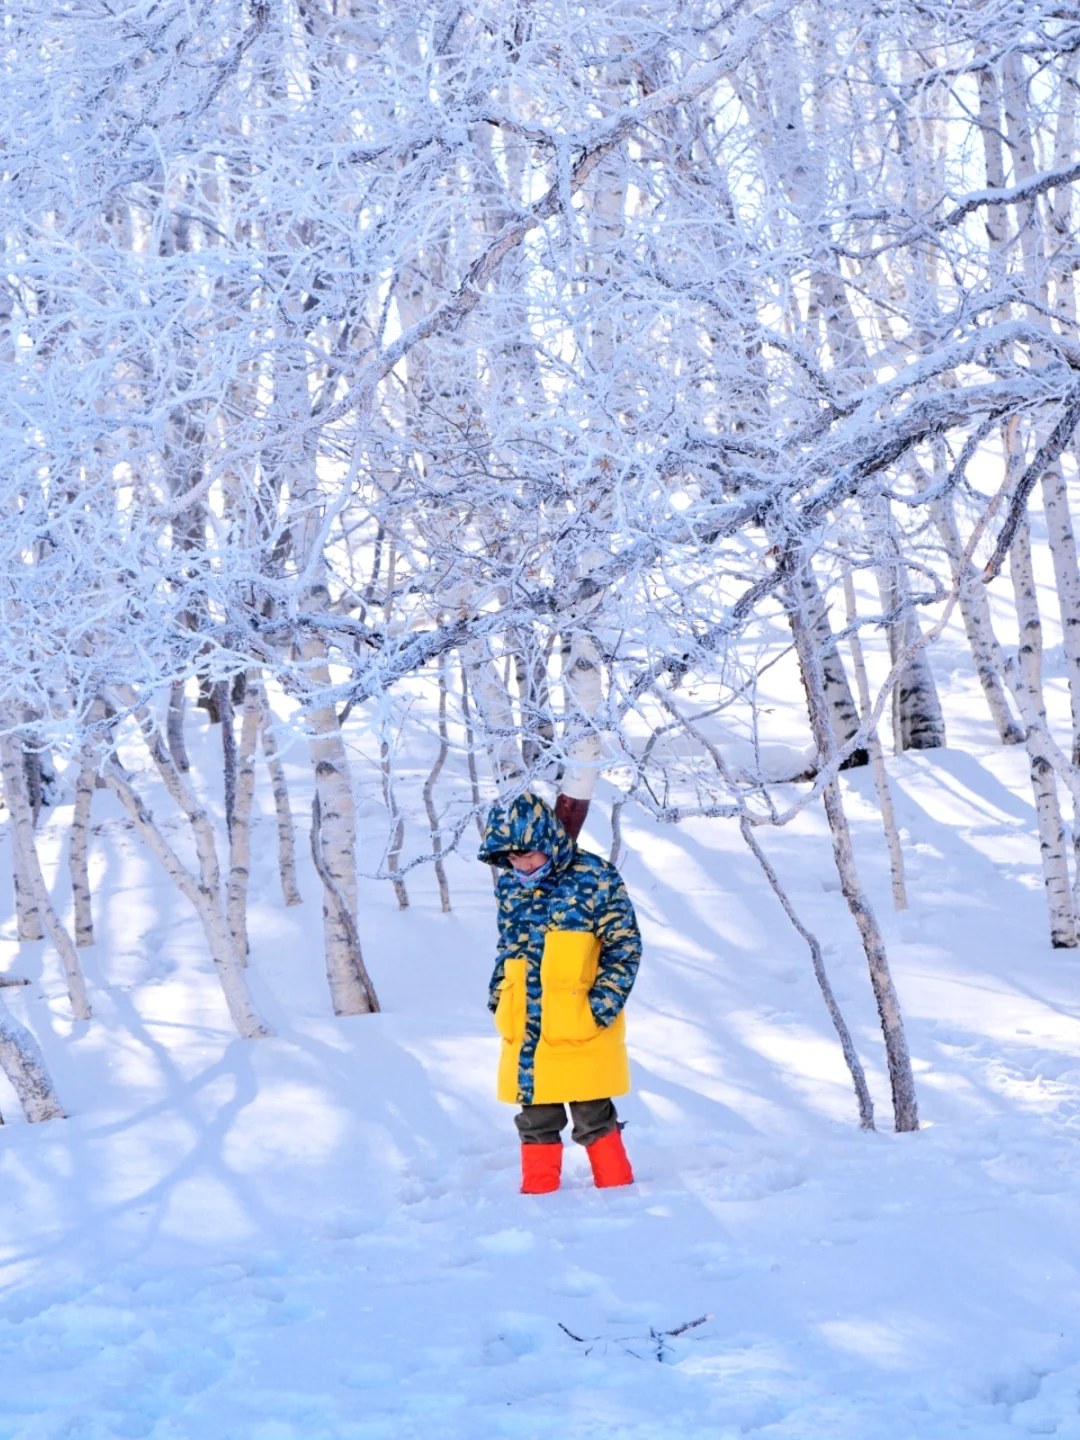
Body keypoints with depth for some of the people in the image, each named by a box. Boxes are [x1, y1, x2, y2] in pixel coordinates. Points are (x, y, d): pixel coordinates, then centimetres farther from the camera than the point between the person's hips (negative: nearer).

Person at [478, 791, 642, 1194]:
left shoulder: (594, 878, -8)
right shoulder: (509, 886, 8)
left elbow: (624, 946, -6)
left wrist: (602, 1004, -12)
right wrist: (497, 996, 12)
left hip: (581, 1030, -5)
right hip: (524, 1034, 5)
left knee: (593, 1120, 2)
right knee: (535, 1121, 12)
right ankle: (538, 1196, 22)